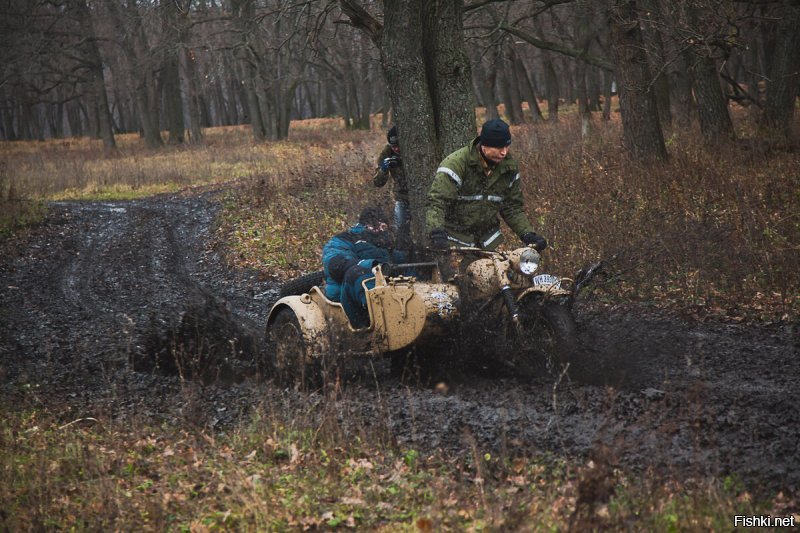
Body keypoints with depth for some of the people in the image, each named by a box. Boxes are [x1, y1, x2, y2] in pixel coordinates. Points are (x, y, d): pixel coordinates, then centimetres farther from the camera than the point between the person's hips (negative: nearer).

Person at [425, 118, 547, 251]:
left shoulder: (509, 166, -1)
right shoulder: (456, 164, -20)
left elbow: (512, 207, 9)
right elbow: (436, 202, -25)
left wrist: (528, 234, -4)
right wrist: (436, 232, -42)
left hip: (488, 240, 5)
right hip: (456, 239, -5)